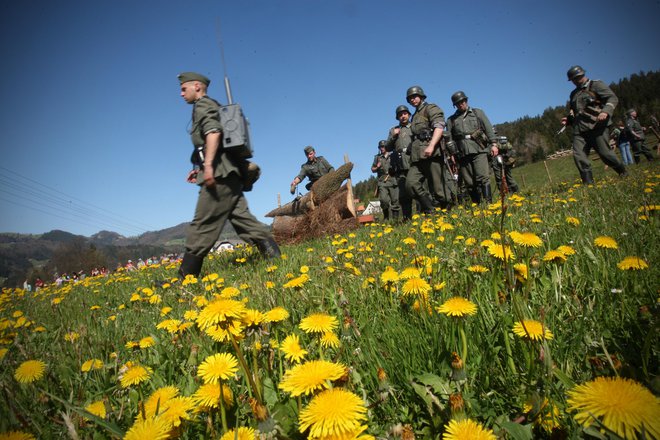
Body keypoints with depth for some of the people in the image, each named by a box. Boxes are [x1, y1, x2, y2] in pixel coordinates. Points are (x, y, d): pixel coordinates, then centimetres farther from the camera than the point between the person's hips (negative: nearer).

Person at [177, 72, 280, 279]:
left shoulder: (202, 105, 1)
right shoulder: (213, 107, 30)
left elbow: (213, 132, -19)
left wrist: (208, 165, -26)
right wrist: (200, 168, 26)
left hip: (219, 175, -10)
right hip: (229, 174, 10)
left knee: (203, 226, -8)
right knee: (242, 219, 4)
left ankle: (185, 277, -3)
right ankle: (274, 256, -2)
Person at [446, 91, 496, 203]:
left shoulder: (478, 113, 16)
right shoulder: (451, 120, 17)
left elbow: (489, 129, 8)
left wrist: (493, 144, -4)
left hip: (479, 150, -2)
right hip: (463, 154, 2)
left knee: (483, 178, -15)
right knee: (469, 183, -1)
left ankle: (488, 203, -15)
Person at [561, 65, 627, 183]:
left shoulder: (596, 85, 5)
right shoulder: (574, 94, 24)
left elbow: (613, 98, -4)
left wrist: (605, 111, -23)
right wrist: (568, 120, 14)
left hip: (597, 126, -6)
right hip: (579, 130, 6)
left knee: (604, 153, -9)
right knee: (579, 156, -9)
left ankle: (622, 172, 16)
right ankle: (588, 183, -5)